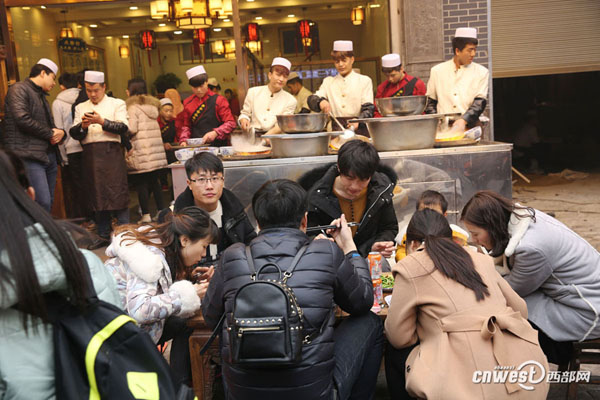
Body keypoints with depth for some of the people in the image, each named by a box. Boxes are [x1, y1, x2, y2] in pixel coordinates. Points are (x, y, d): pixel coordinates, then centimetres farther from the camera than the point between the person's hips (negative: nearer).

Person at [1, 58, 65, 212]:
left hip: (48, 156, 9)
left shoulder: (41, 96, 26)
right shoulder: (19, 89, -2)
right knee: (43, 202, -17)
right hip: (30, 157, -9)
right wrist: (50, 133, -8)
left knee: (48, 202, 7)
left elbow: (49, 125, 30)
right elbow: (22, 119, -17)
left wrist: (59, 133, 5)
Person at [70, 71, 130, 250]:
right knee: (97, 195, 7)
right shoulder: (80, 107, 18)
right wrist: (83, 126, -11)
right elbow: (74, 134, 9)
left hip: (111, 152, -4)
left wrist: (102, 122, -16)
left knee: (118, 193, -8)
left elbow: (123, 128, -6)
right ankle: (103, 235, 16)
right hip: (90, 153, 4)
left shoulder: (117, 104, 8)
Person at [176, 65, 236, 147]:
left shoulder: (218, 100, 2)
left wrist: (215, 133, -17)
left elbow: (230, 123, -3)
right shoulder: (188, 103, 12)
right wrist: (183, 140, 0)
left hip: (217, 145, -2)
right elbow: (185, 125, 19)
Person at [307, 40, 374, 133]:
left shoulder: (364, 80, 11)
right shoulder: (328, 82, 18)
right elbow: (311, 100, 5)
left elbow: (368, 109, 2)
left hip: (357, 129, -1)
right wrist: (320, 102, -19)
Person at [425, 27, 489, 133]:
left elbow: (480, 101, -2)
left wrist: (463, 120, -17)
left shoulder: (481, 72, 8)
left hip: (469, 128, 0)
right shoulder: (437, 71, 11)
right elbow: (430, 101, 16)